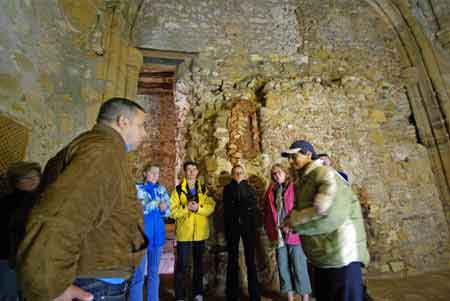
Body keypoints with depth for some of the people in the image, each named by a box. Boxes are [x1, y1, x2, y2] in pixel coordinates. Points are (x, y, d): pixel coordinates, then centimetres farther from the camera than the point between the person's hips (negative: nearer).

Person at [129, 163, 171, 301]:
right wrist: (156, 204, -20)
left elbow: (168, 211, 9)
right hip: (142, 235, -4)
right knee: (139, 274, 1)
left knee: (154, 273, 16)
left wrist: (163, 209, -12)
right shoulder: (137, 189, -5)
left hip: (157, 234, 5)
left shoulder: (161, 189, 7)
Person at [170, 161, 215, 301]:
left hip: (200, 231, 3)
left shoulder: (204, 188, 5)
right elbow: (172, 210, -8)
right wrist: (186, 207, -23)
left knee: (199, 263, 16)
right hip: (184, 232, -3)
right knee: (181, 264, 5)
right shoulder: (178, 189, -3)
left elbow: (211, 206, -5)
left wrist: (198, 208, -21)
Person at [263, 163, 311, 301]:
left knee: (299, 268, 2)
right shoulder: (271, 192, 11)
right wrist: (270, 232, 8)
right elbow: (267, 213, 14)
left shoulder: (294, 187, -2)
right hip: (278, 235, 5)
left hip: (294, 233, -4)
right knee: (283, 268, 13)